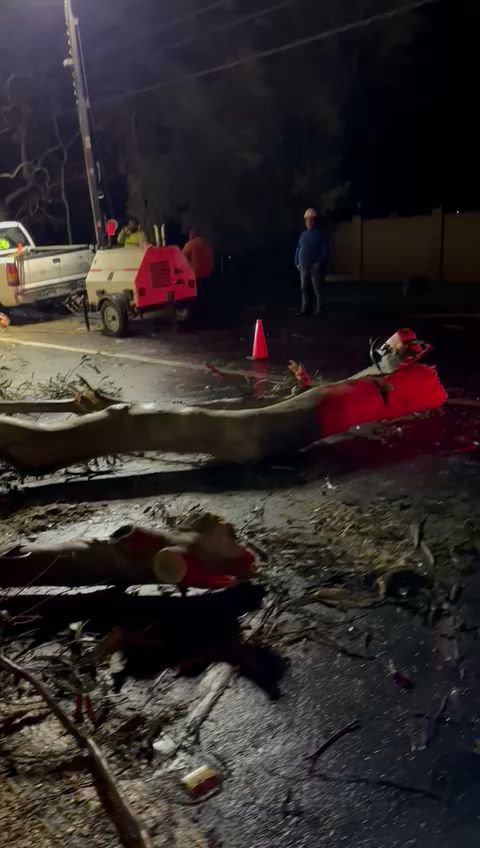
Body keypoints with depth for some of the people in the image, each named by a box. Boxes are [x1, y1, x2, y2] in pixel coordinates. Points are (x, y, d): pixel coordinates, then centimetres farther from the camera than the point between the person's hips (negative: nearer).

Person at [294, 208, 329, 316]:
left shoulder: (321, 233, -2)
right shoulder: (304, 234, 16)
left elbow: (325, 250, -9)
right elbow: (298, 249, 19)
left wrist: (319, 263, -17)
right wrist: (297, 262, 10)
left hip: (315, 267, -6)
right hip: (303, 267, 6)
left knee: (317, 290, -4)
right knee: (304, 289, 8)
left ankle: (318, 310, -1)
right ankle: (304, 309, 14)